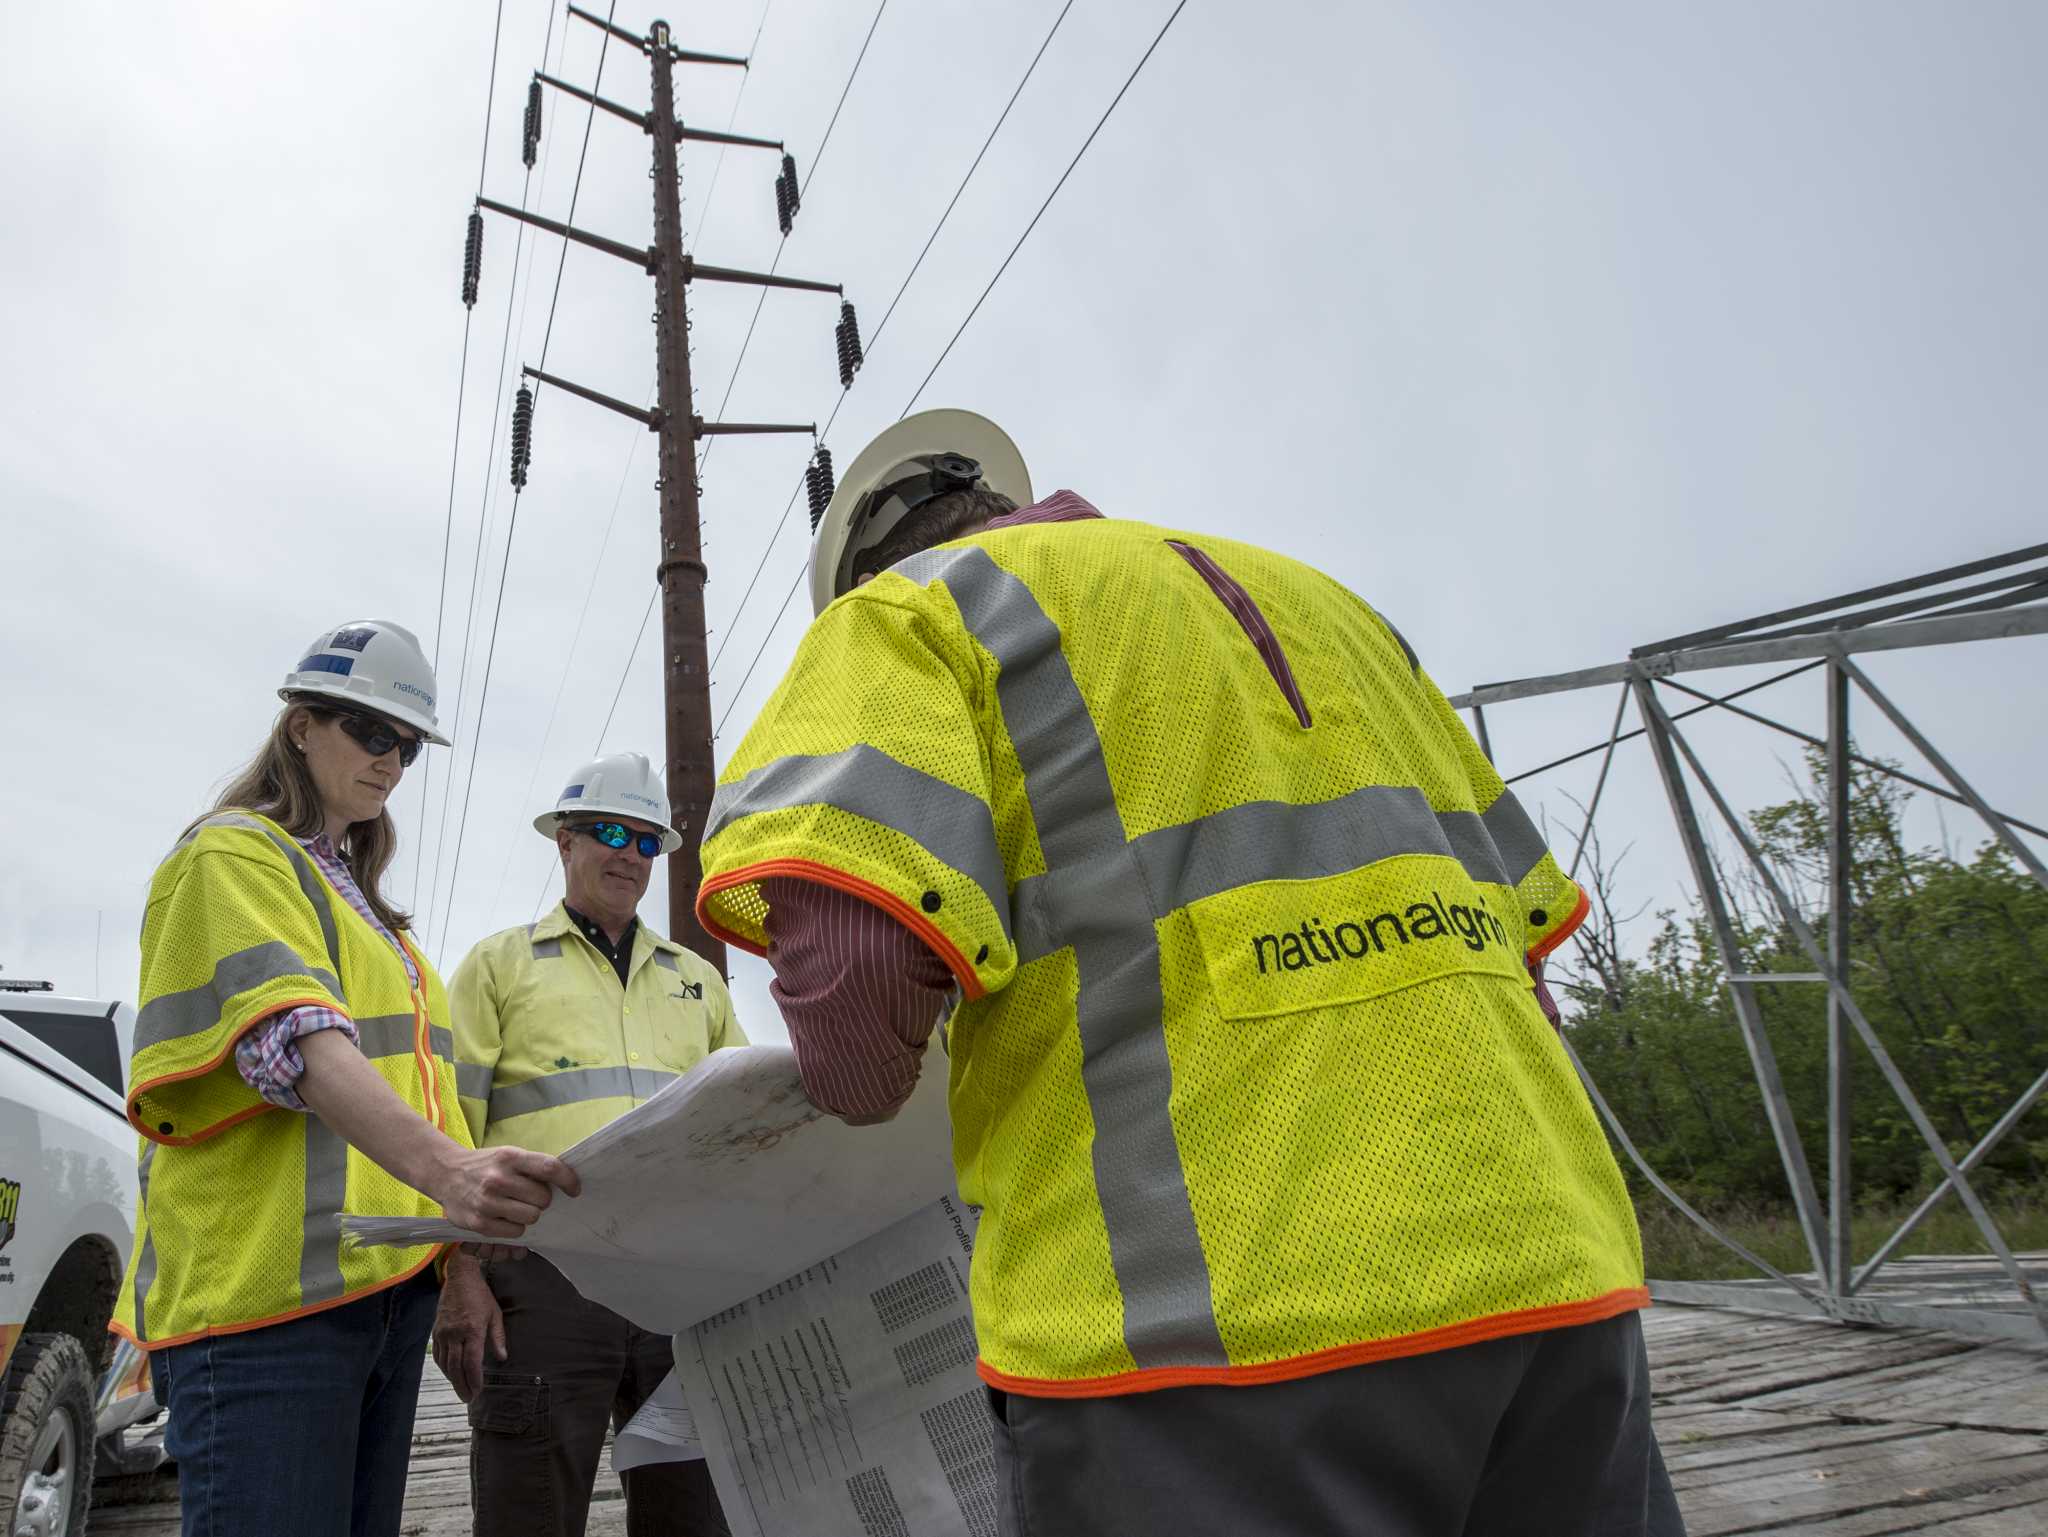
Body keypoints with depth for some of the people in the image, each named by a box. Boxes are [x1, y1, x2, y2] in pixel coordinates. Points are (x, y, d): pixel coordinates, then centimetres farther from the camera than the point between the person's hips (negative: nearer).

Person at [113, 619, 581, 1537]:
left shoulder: (357, 897, 23)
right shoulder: (231, 858, -4)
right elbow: (294, 1040, -22)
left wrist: (467, 1216, 18)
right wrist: (444, 1166, -38)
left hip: (385, 1279, 9)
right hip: (266, 1286, -8)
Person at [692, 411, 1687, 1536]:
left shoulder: (912, 610, 4)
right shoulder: (1302, 594, 23)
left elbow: (848, 950, -15)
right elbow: (1521, 916, 22)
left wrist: (857, 1085, 6)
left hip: (1215, 1315, -6)